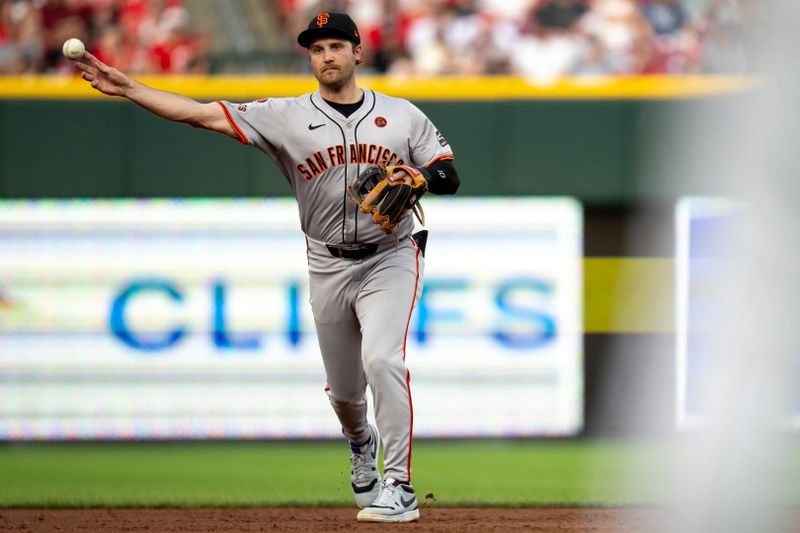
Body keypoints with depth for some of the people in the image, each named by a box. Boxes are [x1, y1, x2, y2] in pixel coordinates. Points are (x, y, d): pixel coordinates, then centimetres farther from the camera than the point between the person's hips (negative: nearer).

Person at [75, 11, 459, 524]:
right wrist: (127, 88, -16)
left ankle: (400, 489, -21)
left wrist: (418, 176, -23)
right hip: (328, 266, 2)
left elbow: (450, 176, 1)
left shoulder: (403, 115, 1)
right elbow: (203, 114, -8)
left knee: (381, 358, -23)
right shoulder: (287, 116, -1)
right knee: (343, 388, 11)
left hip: (390, 259, -2)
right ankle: (361, 443, 48)